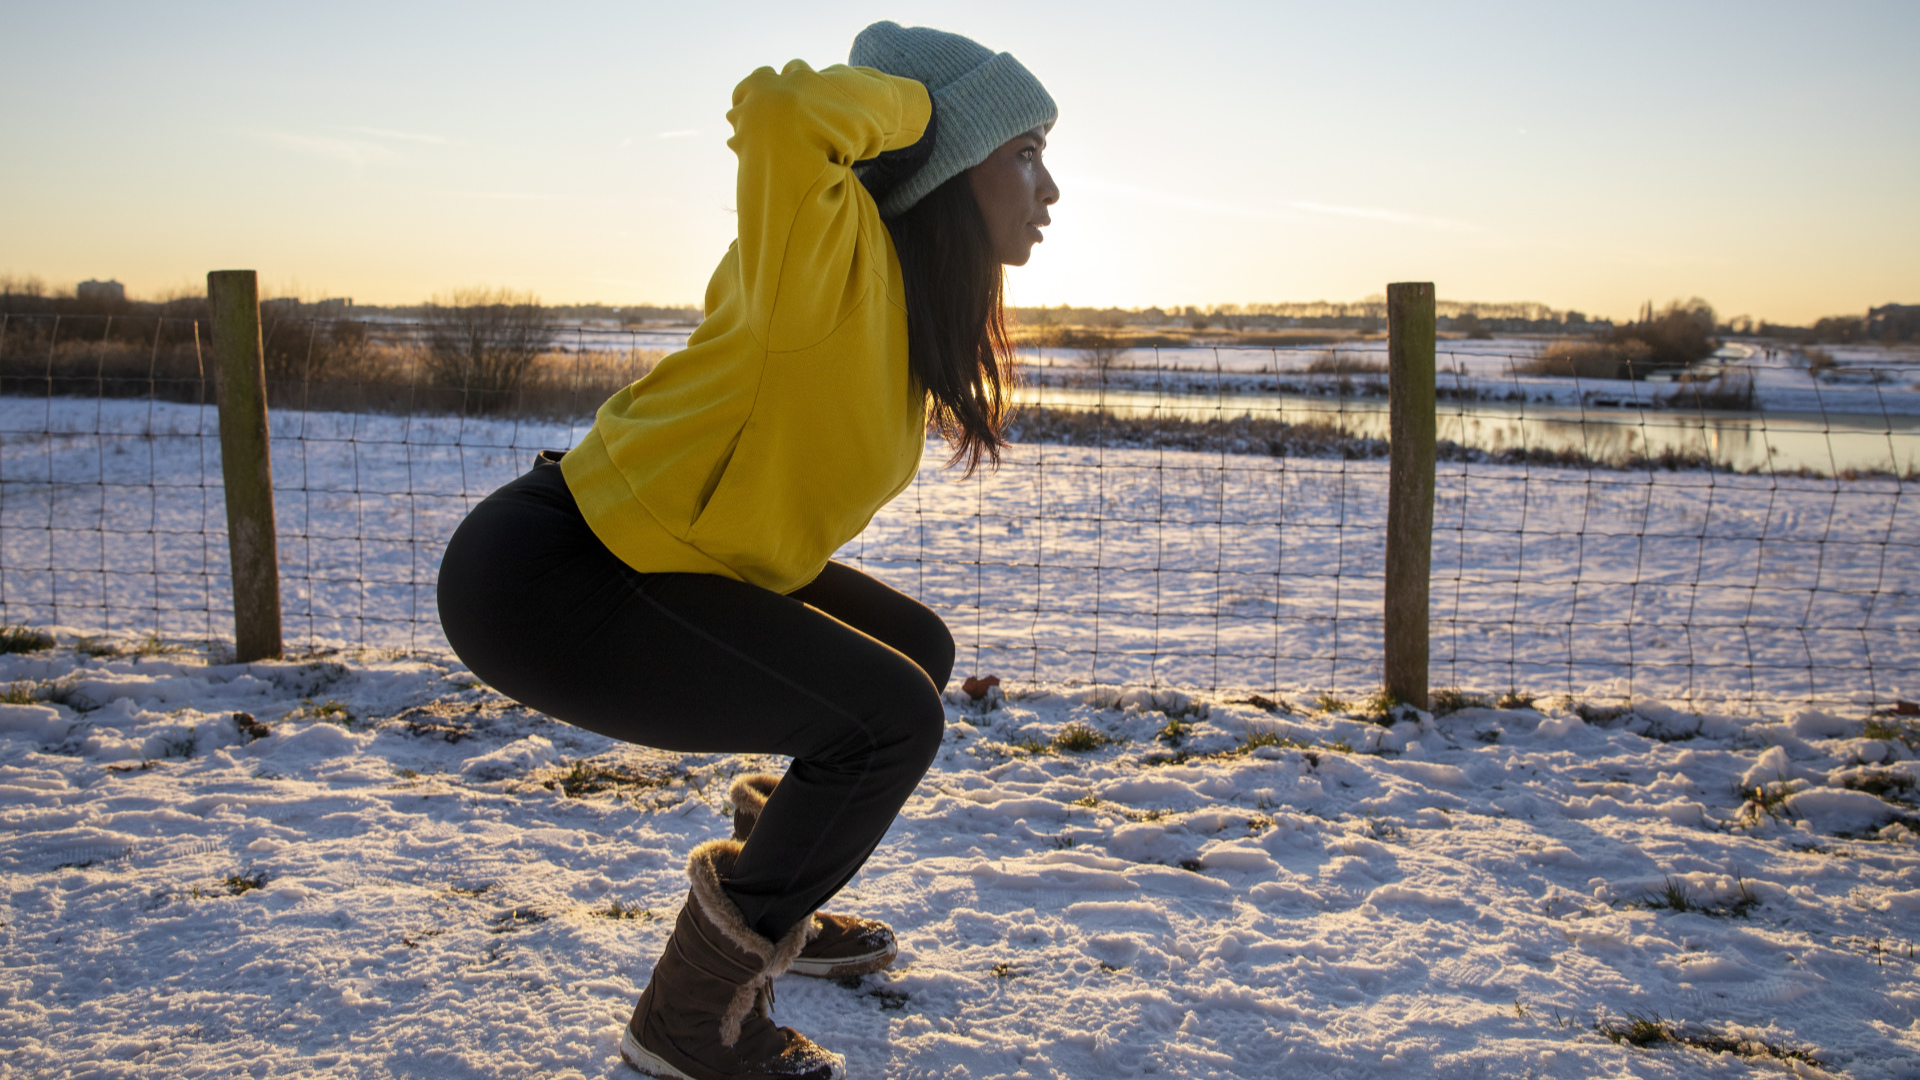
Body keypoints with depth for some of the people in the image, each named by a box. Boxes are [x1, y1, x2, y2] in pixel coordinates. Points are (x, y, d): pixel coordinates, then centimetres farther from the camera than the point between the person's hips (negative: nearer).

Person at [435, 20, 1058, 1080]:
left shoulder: (908, 297, 8)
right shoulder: (836, 253, -20)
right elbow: (780, 114, -40)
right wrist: (917, 100, -23)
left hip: (642, 557, 10)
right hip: (542, 583, -10)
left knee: (914, 651, 14)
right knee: (893, 715, -16)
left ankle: (771, 908, 32)